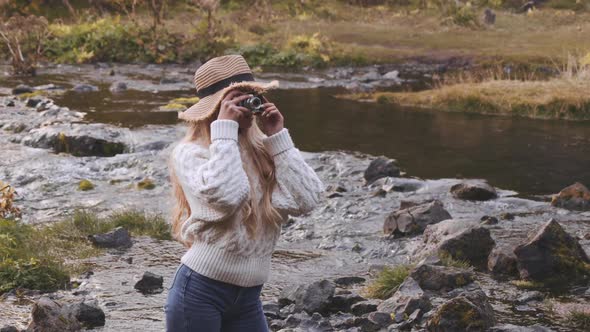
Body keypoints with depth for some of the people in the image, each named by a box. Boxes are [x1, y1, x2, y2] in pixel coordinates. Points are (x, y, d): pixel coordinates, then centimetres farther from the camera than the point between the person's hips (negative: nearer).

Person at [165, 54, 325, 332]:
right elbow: (225, 195, -29)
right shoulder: (190, 152, -10)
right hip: (199, 290, -5)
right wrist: (225, 128, -19)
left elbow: (307, 200, -5)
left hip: (248, 297, 5)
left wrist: (278, 137, -5)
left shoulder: (261, 150, 3)